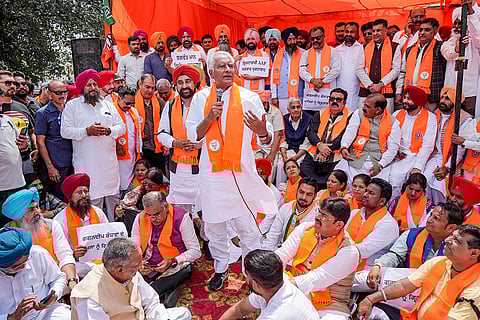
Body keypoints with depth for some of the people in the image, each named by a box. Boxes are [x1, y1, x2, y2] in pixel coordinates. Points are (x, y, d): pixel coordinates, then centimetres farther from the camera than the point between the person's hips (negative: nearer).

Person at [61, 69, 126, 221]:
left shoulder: (108, 105, 18)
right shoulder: (72, 106, 7)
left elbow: (122, 127, 13)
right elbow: (65, 131, -2)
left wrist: (109, 130, -7)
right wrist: (87, 131, -15)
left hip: (110, 162, 4)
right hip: (86, 164, -3)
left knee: (113, 198, 8)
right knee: (91, 200, -6)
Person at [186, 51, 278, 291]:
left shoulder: (249, 98, 2)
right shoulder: (200, 98, 7)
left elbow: (268, 138, 1)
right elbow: (192, 135, 6)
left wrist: (262, 131, -22)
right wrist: (209, 118, -10)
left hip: (241, 172, -2)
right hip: (211, 172, 2)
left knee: (247, 225, 2)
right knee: (214, 223, 12)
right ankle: (220, 268, 33)